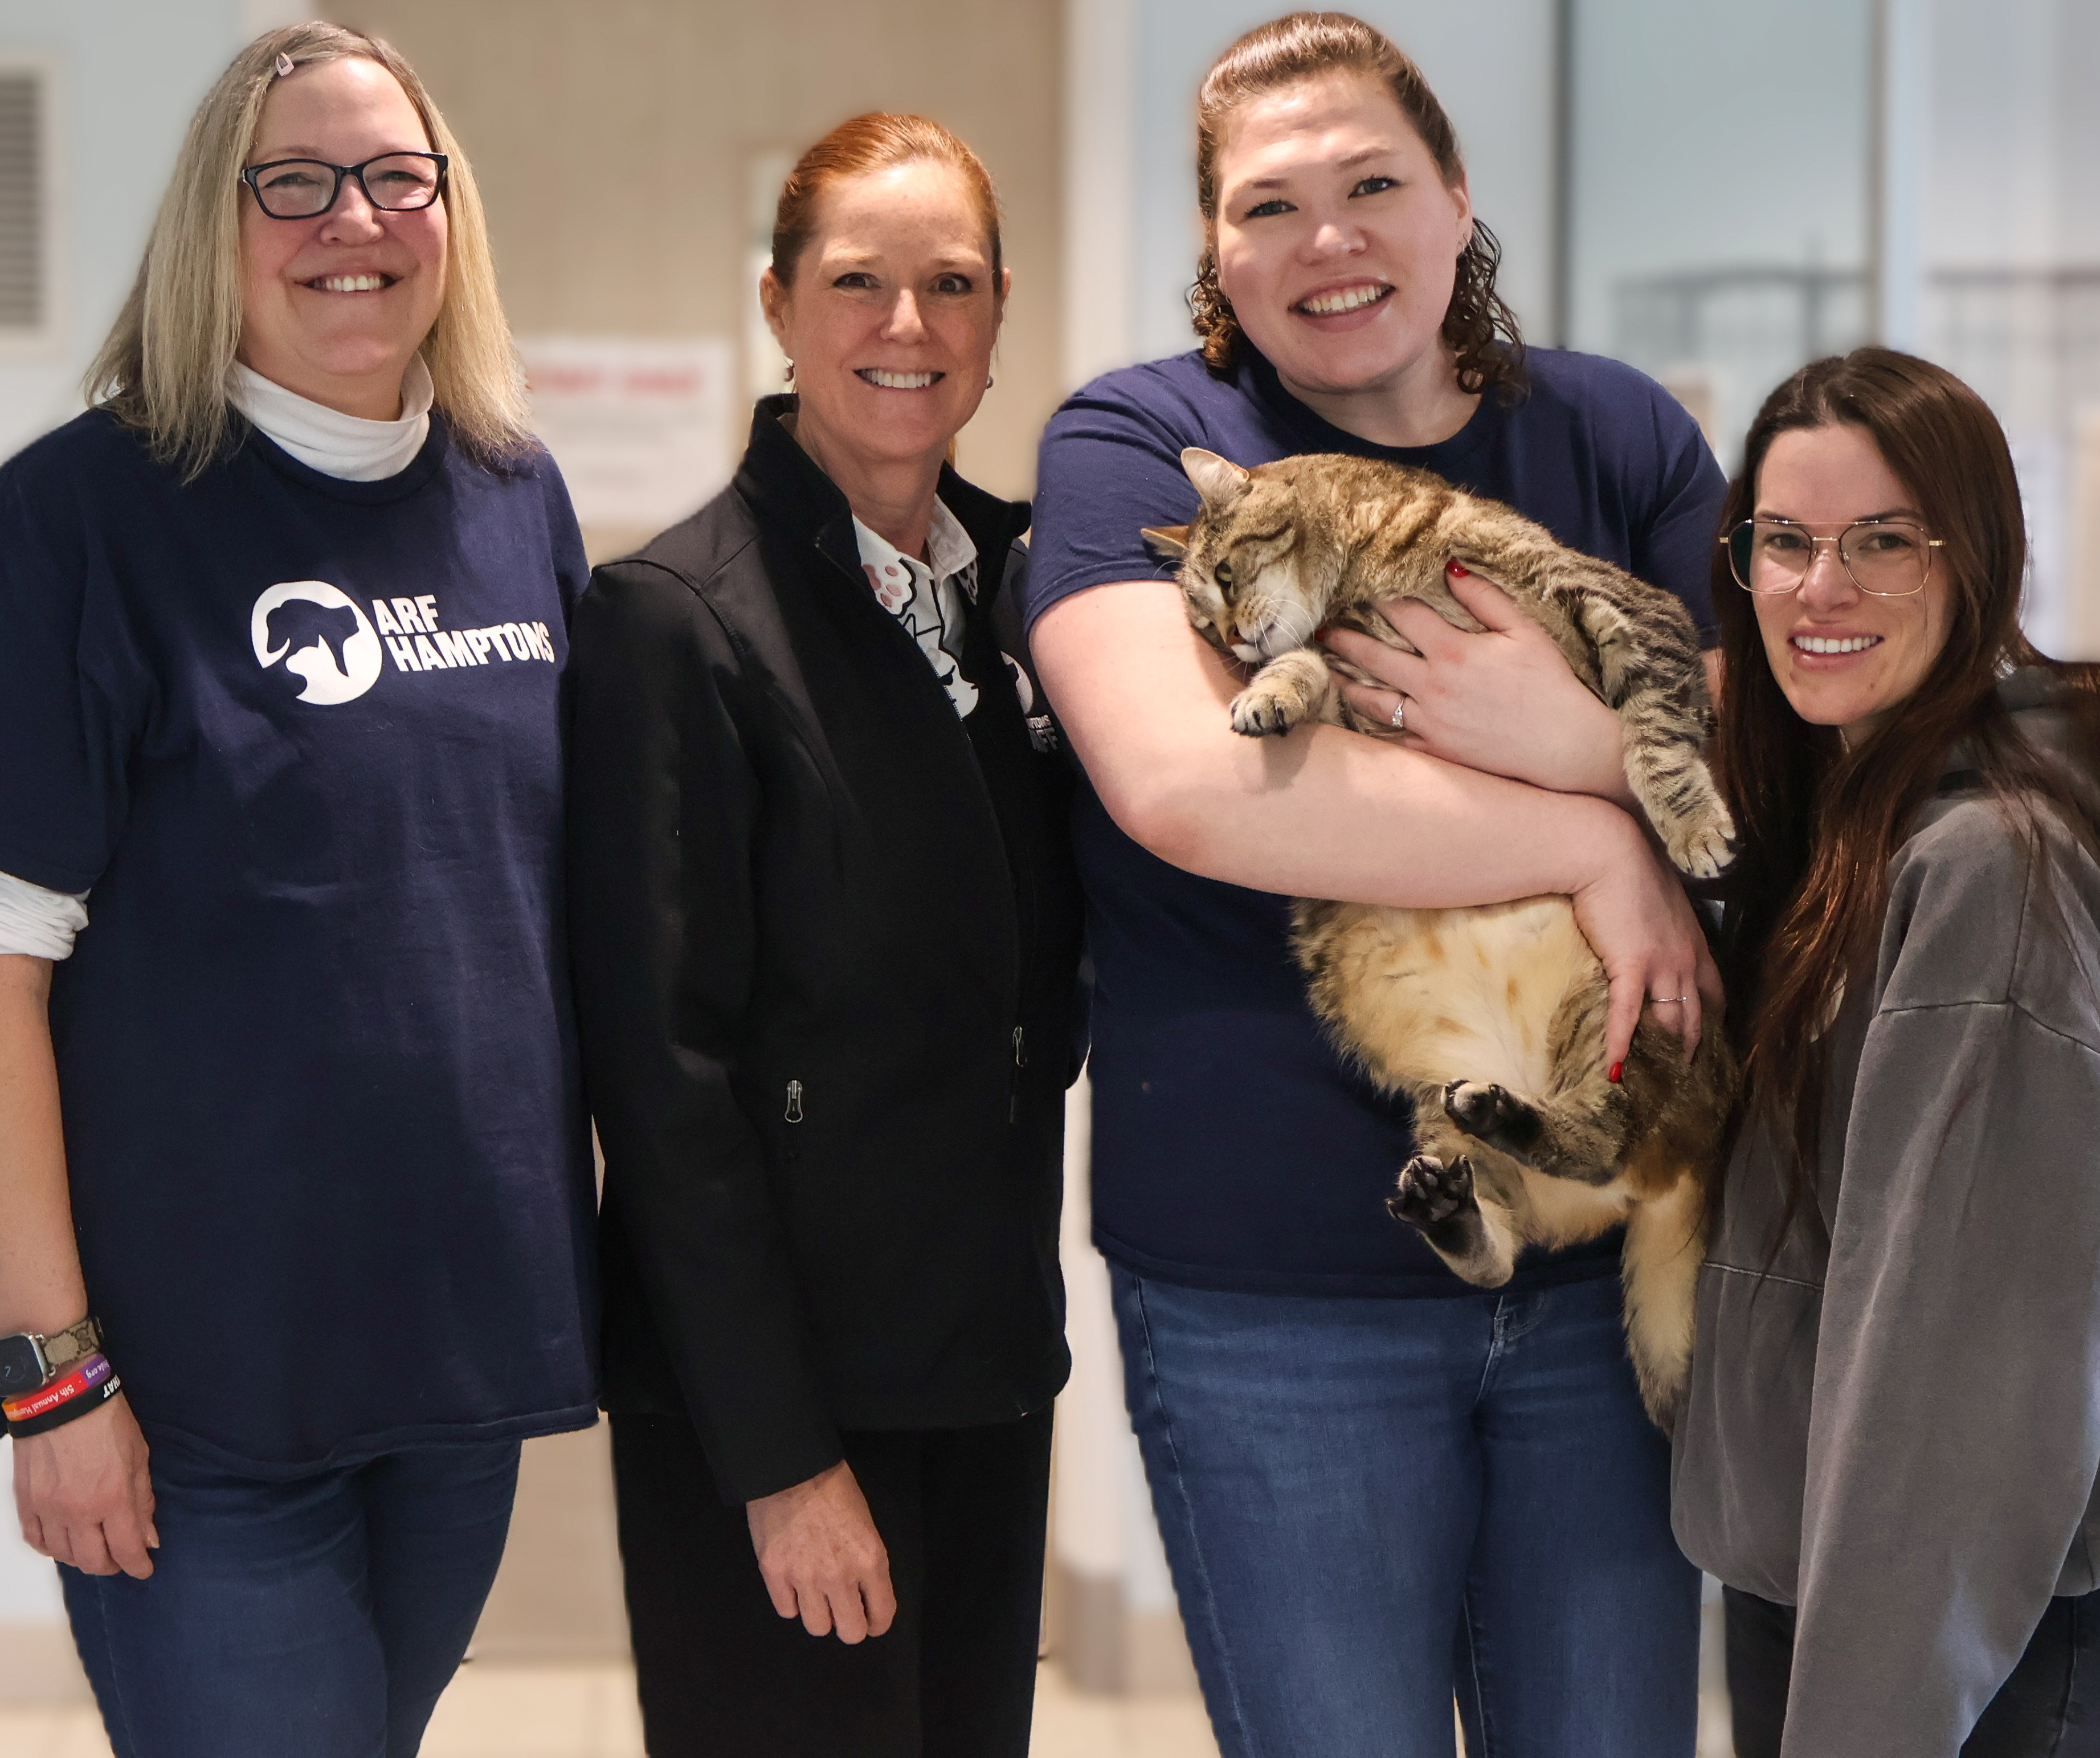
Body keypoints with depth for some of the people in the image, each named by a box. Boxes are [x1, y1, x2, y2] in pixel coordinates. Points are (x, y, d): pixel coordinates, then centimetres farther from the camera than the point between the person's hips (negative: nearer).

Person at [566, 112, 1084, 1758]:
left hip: (988, 1362, 6)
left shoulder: (1019, 578, 8)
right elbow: (664, 1061, -14)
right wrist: (777, 1452, -16)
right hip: (776, 1383, -6)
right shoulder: (676, 614, -11)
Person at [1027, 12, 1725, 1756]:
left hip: (1605, 1264, 3)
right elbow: (1184, 786, -22)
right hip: (1272, 1297, -3)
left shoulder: (1619, 435, 7)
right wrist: (1596, 842, -18)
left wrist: (1579, 735, -20)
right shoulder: (1137, 445, -4)